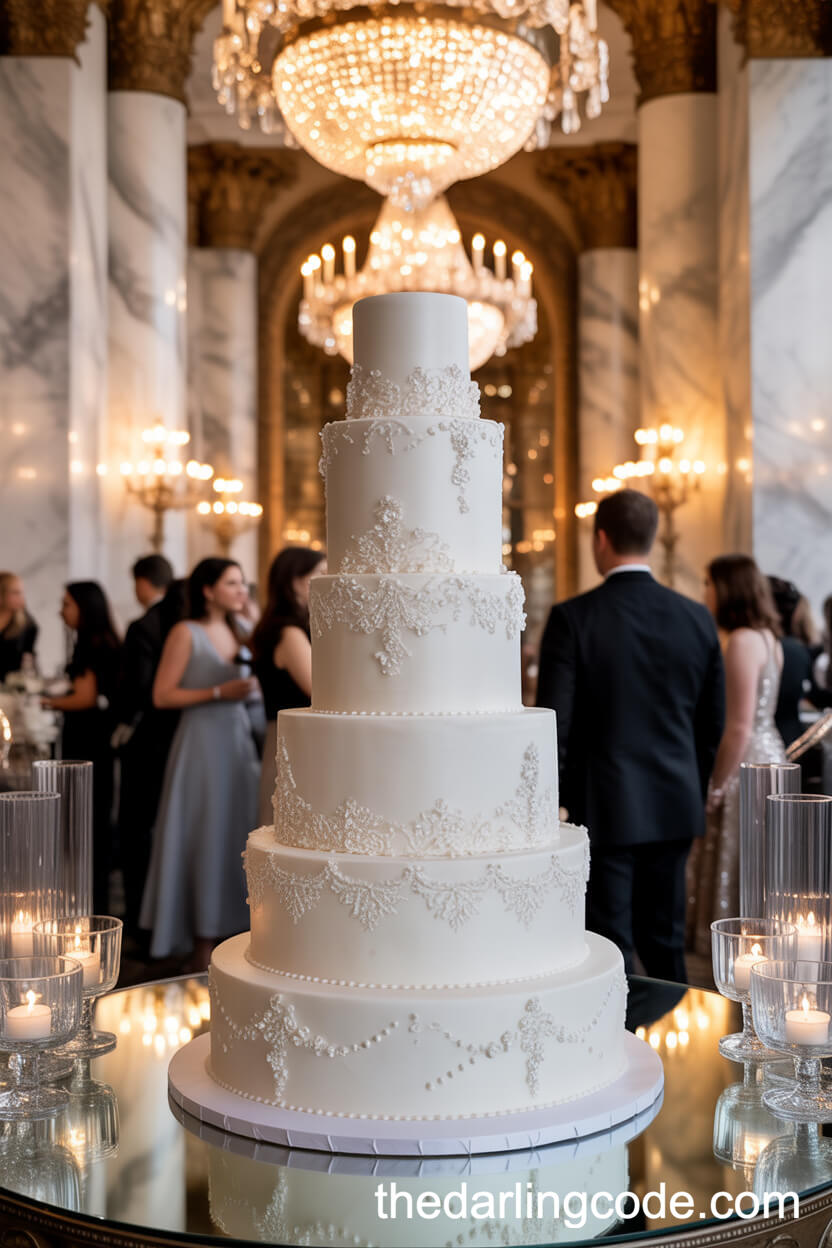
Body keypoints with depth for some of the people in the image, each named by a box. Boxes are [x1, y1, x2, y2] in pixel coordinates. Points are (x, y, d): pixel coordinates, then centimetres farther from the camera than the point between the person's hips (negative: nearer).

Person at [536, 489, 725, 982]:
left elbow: (554, 723, -12)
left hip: (603, 809, -4)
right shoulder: (698, 618, 2)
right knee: (666, 943, 17)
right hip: (674, 810, 5)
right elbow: (713, 723, 8)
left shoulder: (572, 618, -12)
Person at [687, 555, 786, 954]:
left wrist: (715, 785, -15)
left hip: (747, 764, -10)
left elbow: (738, 727, -21)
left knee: (739, 875, -1)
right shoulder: (766, 637, 11)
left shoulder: (742, 641, -18)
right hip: (768, 756, 10)